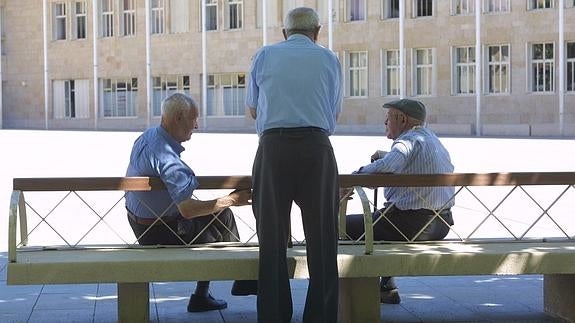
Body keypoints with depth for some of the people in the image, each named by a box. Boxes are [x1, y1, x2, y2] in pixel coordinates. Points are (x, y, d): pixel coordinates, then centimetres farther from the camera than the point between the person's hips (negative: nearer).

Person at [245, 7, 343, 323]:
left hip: (273, 146, 0)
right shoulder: (329, 59, 11)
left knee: (272, 237, 6)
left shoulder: (264, 56, 12)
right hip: (316, 147, 0)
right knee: (321, 235, 5)